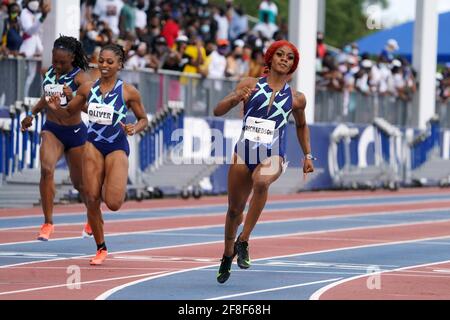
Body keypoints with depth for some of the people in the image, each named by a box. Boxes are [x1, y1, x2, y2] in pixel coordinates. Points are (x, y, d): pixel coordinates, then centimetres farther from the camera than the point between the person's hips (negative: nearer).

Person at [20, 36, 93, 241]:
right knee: (46, 169, -25)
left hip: (75, 132, -3)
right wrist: (32, 113, 17)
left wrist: (72, 99, -46)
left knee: (79, 183, 12)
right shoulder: (49, 72, 1)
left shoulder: (80, 77, -14)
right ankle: (48, 223, -20)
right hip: (51, 130, 3)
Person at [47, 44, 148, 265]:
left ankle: (108, 187, 23)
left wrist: (134, 129, -16)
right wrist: (56, 108, -6)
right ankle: (101, 249, 13)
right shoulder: (88, 89, 5)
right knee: (91, 199, -2)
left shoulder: (128, 92, -4)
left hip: (117, 147, -3)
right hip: (93, 145, 3)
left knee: (113, 203, -15)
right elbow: (69, 112, 15)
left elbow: (143, 119, 5)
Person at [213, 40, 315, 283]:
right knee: (234, 208, 8)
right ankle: (228, 255, 33)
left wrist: (308, 155, 21)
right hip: (244, 151, 1)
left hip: (273, 155, -1)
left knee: (261, 182, -36)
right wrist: (236, 98, -17)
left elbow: (301, 126, 28)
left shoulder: (295, 98, 8)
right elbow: (218, 111, 2)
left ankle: (243, 241, -26)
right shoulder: (250, 85, 5)